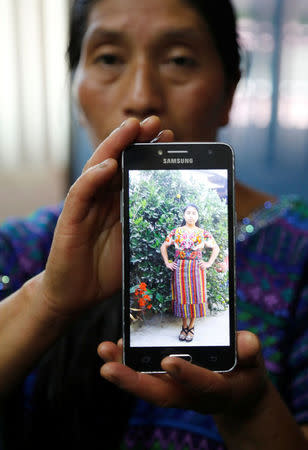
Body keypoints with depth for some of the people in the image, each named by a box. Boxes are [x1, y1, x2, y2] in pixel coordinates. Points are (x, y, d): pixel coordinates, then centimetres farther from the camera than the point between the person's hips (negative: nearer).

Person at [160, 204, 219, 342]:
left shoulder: (203, 233, 2)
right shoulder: (176, 232, 4)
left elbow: (216, 248, 10)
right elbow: (163, 246, 13)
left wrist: (209, 263, 2)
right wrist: (167, 263, 5)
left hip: (196, 268, -1)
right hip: (179, 269, 1)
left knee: (195, 296, 0)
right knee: (182, 296, 4)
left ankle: (191, 327, 13)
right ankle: (184, 326, 17)